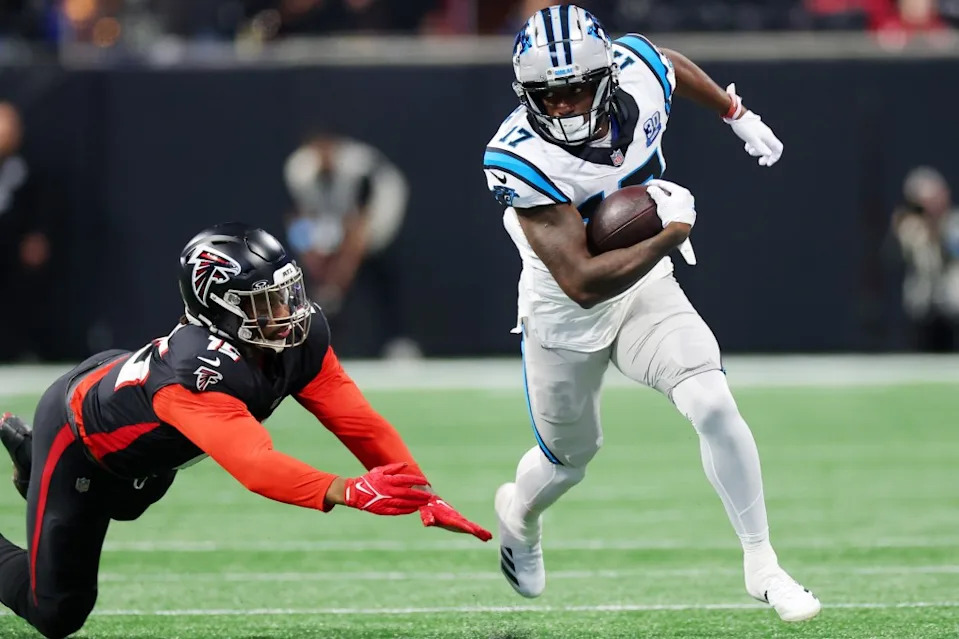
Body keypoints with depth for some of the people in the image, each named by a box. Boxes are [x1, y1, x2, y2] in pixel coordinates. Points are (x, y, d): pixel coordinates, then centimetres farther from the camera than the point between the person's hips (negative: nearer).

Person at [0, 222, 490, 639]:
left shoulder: (300, 339, -26)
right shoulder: (197, 372, -48)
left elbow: (359, 423, -26)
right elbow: (253, 464, -60)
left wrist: (425, 498, -38)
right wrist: (350, 492, -74)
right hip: (78, 428, -7)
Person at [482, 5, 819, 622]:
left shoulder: (637, 71, -21)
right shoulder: (521, 160, -34)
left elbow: (673, 66, 9)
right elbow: (582, 284, -37)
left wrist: (739, 115, 22)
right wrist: (672, 234, -39)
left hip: (645, 290, 3)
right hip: (566, 315, -3)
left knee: (713, 406, -19)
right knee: (570, 459, 18)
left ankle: (763, 565, -4)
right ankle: (520, 511, 55)